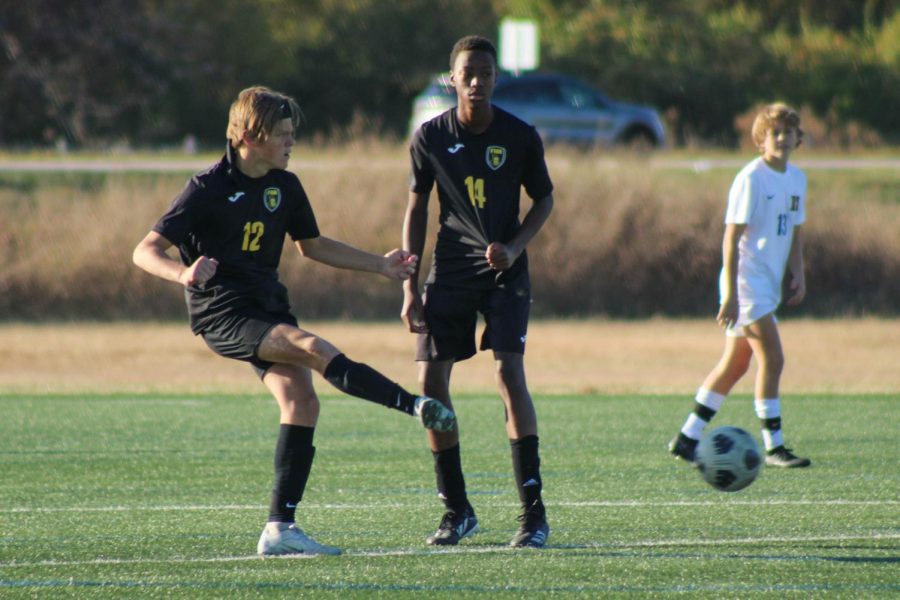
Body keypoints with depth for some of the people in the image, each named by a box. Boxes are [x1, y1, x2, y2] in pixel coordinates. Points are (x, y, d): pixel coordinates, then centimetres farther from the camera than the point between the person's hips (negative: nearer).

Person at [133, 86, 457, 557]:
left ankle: (280, 527, -9)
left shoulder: (284, 187, 8)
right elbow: (145, 251, -14)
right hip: (221, 314, -7)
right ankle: (415, 406, -30)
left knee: (300, 399, -11)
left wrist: (381, 265, 22)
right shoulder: (208, 189, -11)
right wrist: (182, 274, -35)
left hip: (266, 306, 7)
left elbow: (312, 246, 25)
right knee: (313, 347, -28)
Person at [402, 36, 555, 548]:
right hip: (450, 271, 2)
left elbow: (544, 199, 7)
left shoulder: (520, 137, -6)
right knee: (431, 382, -4)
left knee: (510, 372, -17)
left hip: (504, 272, -2)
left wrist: (514, 247, -11)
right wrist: (409, 287, 3)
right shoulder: (430, 138, -1)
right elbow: (417, 209, 7)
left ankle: (534, 511, -15)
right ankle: (457, 511, 11)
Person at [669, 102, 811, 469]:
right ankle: (774, 448, -9)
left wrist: (797, 274, 7)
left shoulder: (796, 179, 11)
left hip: (768, 285, 8)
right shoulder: (751, 178, -13)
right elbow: (732, 238, -15)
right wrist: (730, 295, -19)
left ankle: (687, 439, 20)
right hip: (746, 283, -8)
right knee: (772, 359, -13)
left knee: (734, 365, 12)